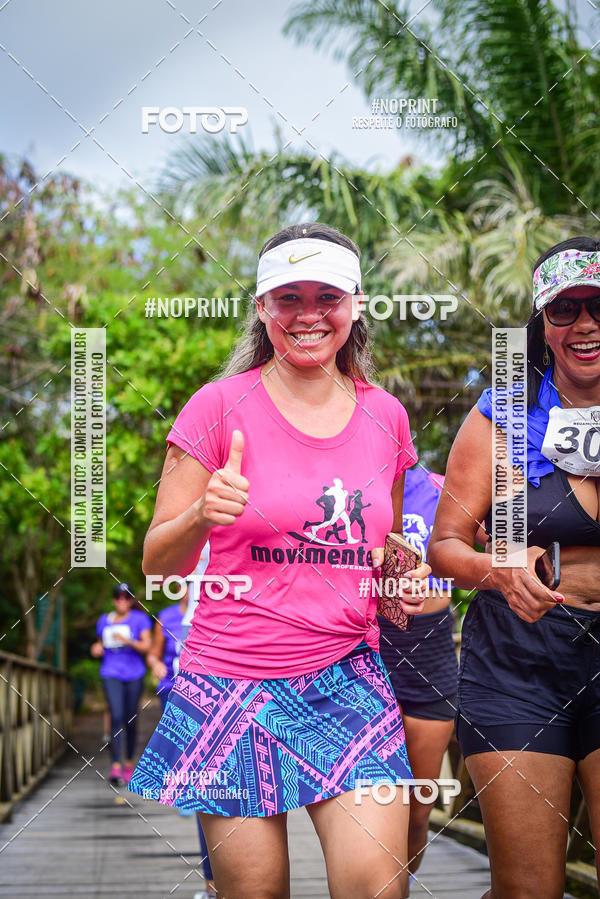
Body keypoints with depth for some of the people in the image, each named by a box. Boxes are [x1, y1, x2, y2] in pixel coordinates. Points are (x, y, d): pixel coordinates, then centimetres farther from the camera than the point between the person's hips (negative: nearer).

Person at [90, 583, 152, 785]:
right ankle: (115, 767, -21)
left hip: (134, 674, -1)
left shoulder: (139, 619, 0)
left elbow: (147, 646, -8)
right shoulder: (104, 621, 11)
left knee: (130, 720, 6)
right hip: (111, 674, 1)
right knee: (116, 716, -15)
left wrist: (128, 641, -23)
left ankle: (129, 763, 24)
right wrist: (97, 650, 2)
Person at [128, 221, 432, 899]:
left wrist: (405, 576, 2)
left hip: (349, 680, 3)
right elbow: (158, 564, -1)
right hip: (233, 683, -2)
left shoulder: (385, 416, 7)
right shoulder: (220, 406, -4)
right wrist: (202, 516, -22)